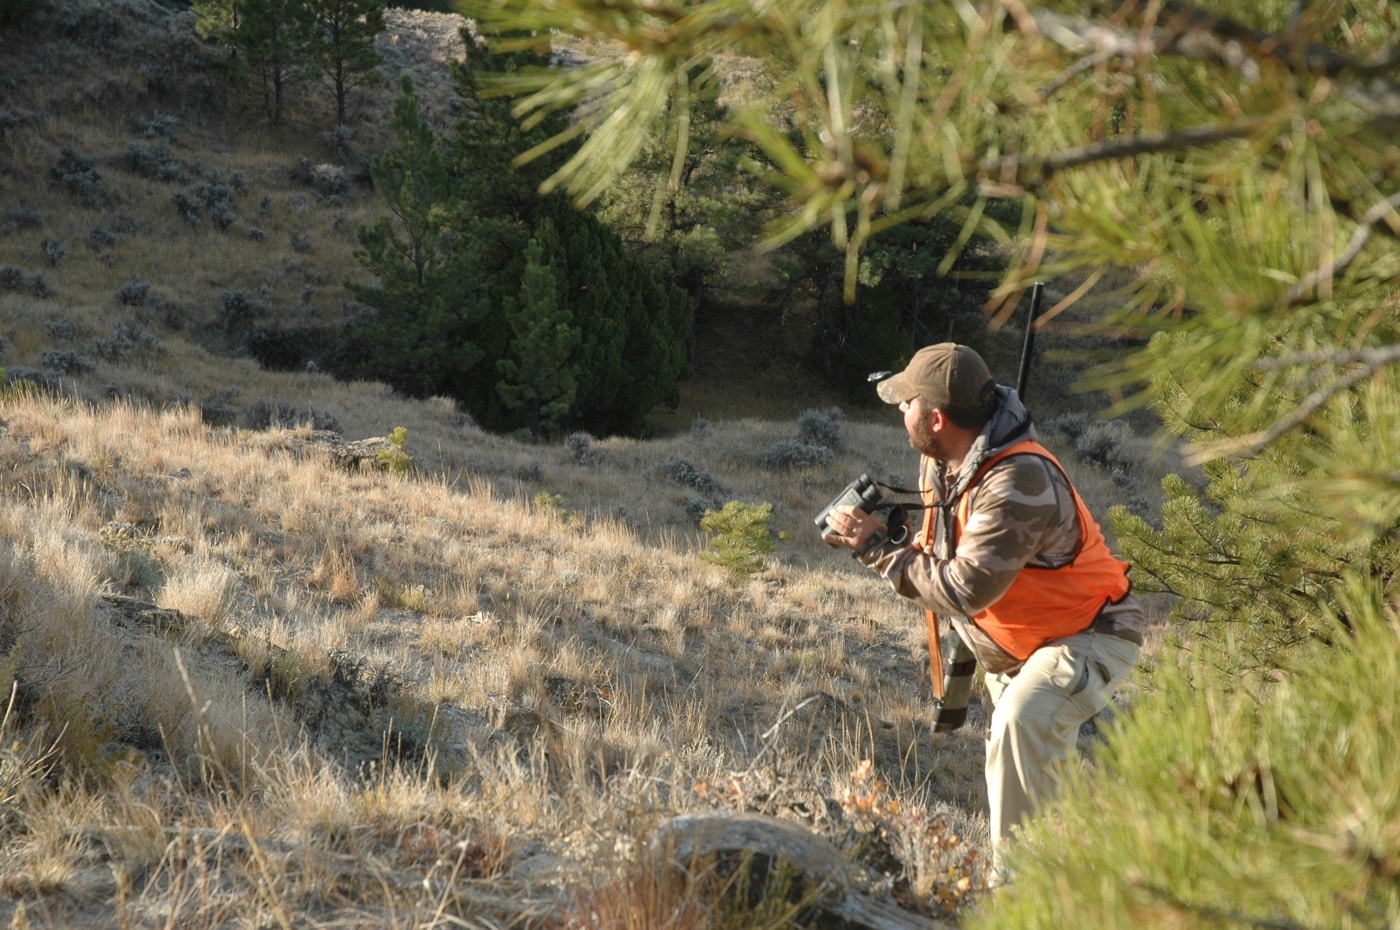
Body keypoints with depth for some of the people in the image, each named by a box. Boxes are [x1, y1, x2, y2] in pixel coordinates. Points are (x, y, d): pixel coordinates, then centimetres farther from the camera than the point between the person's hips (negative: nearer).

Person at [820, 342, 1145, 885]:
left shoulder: (1018, 480, -33)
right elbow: (941, 549, 9)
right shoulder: (940, 463, -4)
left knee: (1022, 721, -33)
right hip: (1016, 645, 11)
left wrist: (879, 549, -25)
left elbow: (964, 590, -34)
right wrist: (870, 535, -10)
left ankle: (1014, 884, -25)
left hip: (1090, 635, -10)